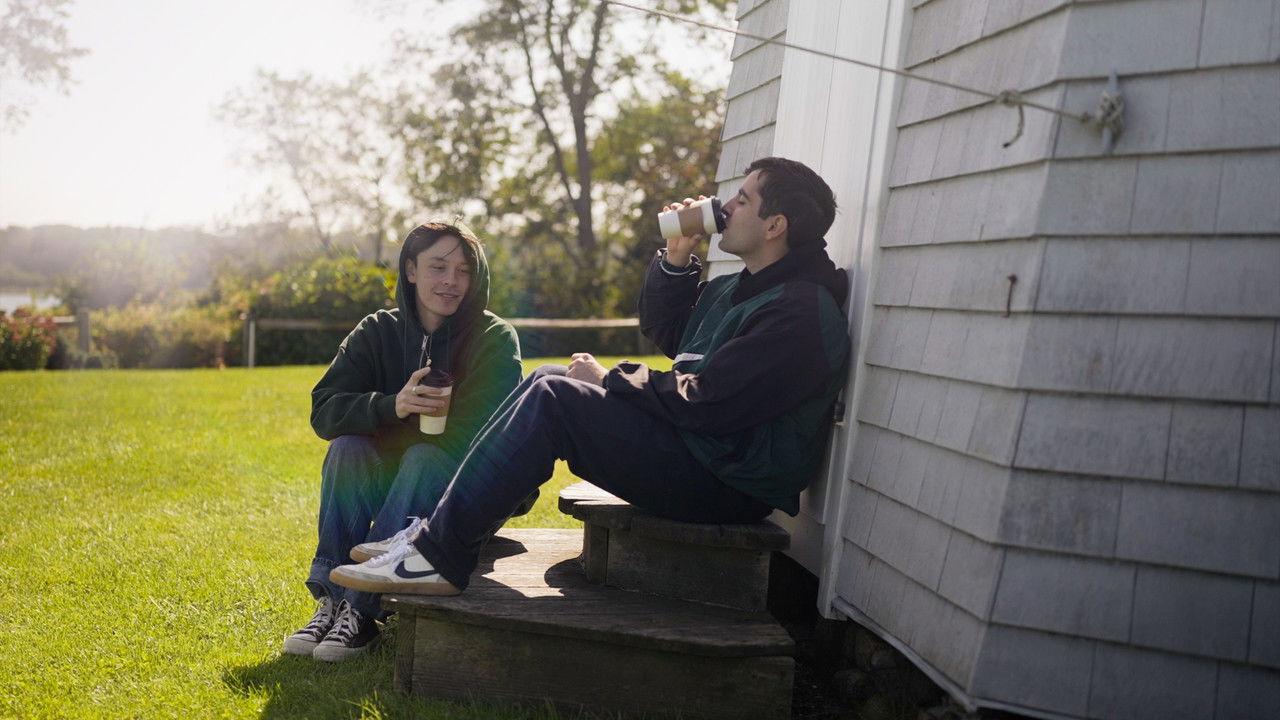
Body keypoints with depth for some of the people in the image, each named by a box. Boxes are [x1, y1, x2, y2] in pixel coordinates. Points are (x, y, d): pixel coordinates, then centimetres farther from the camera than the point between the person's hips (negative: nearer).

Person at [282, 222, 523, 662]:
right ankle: (331, 599, -26)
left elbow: (480, 433, -20)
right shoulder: (378, 332, 1)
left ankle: (361, 611, -34)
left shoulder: (495, 338, -8)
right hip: (393, 489, 3)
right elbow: (324, 411, -11)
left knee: (424, 457, -32)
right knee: (346, 447, -23)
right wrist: (392, 407, -31)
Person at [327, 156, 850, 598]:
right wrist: (676, 258, 8)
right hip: (693, 447, 11)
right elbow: (664, 331, 25)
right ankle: (439, 531, 2)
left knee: (551, 398, -20)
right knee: (548, 379, 8)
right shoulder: (739, 289, 14)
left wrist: (609, 380, -10)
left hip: (726, 487, -11)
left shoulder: (799, 311, -19)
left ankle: (439, 556, -16)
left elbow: (703, 404, -23)